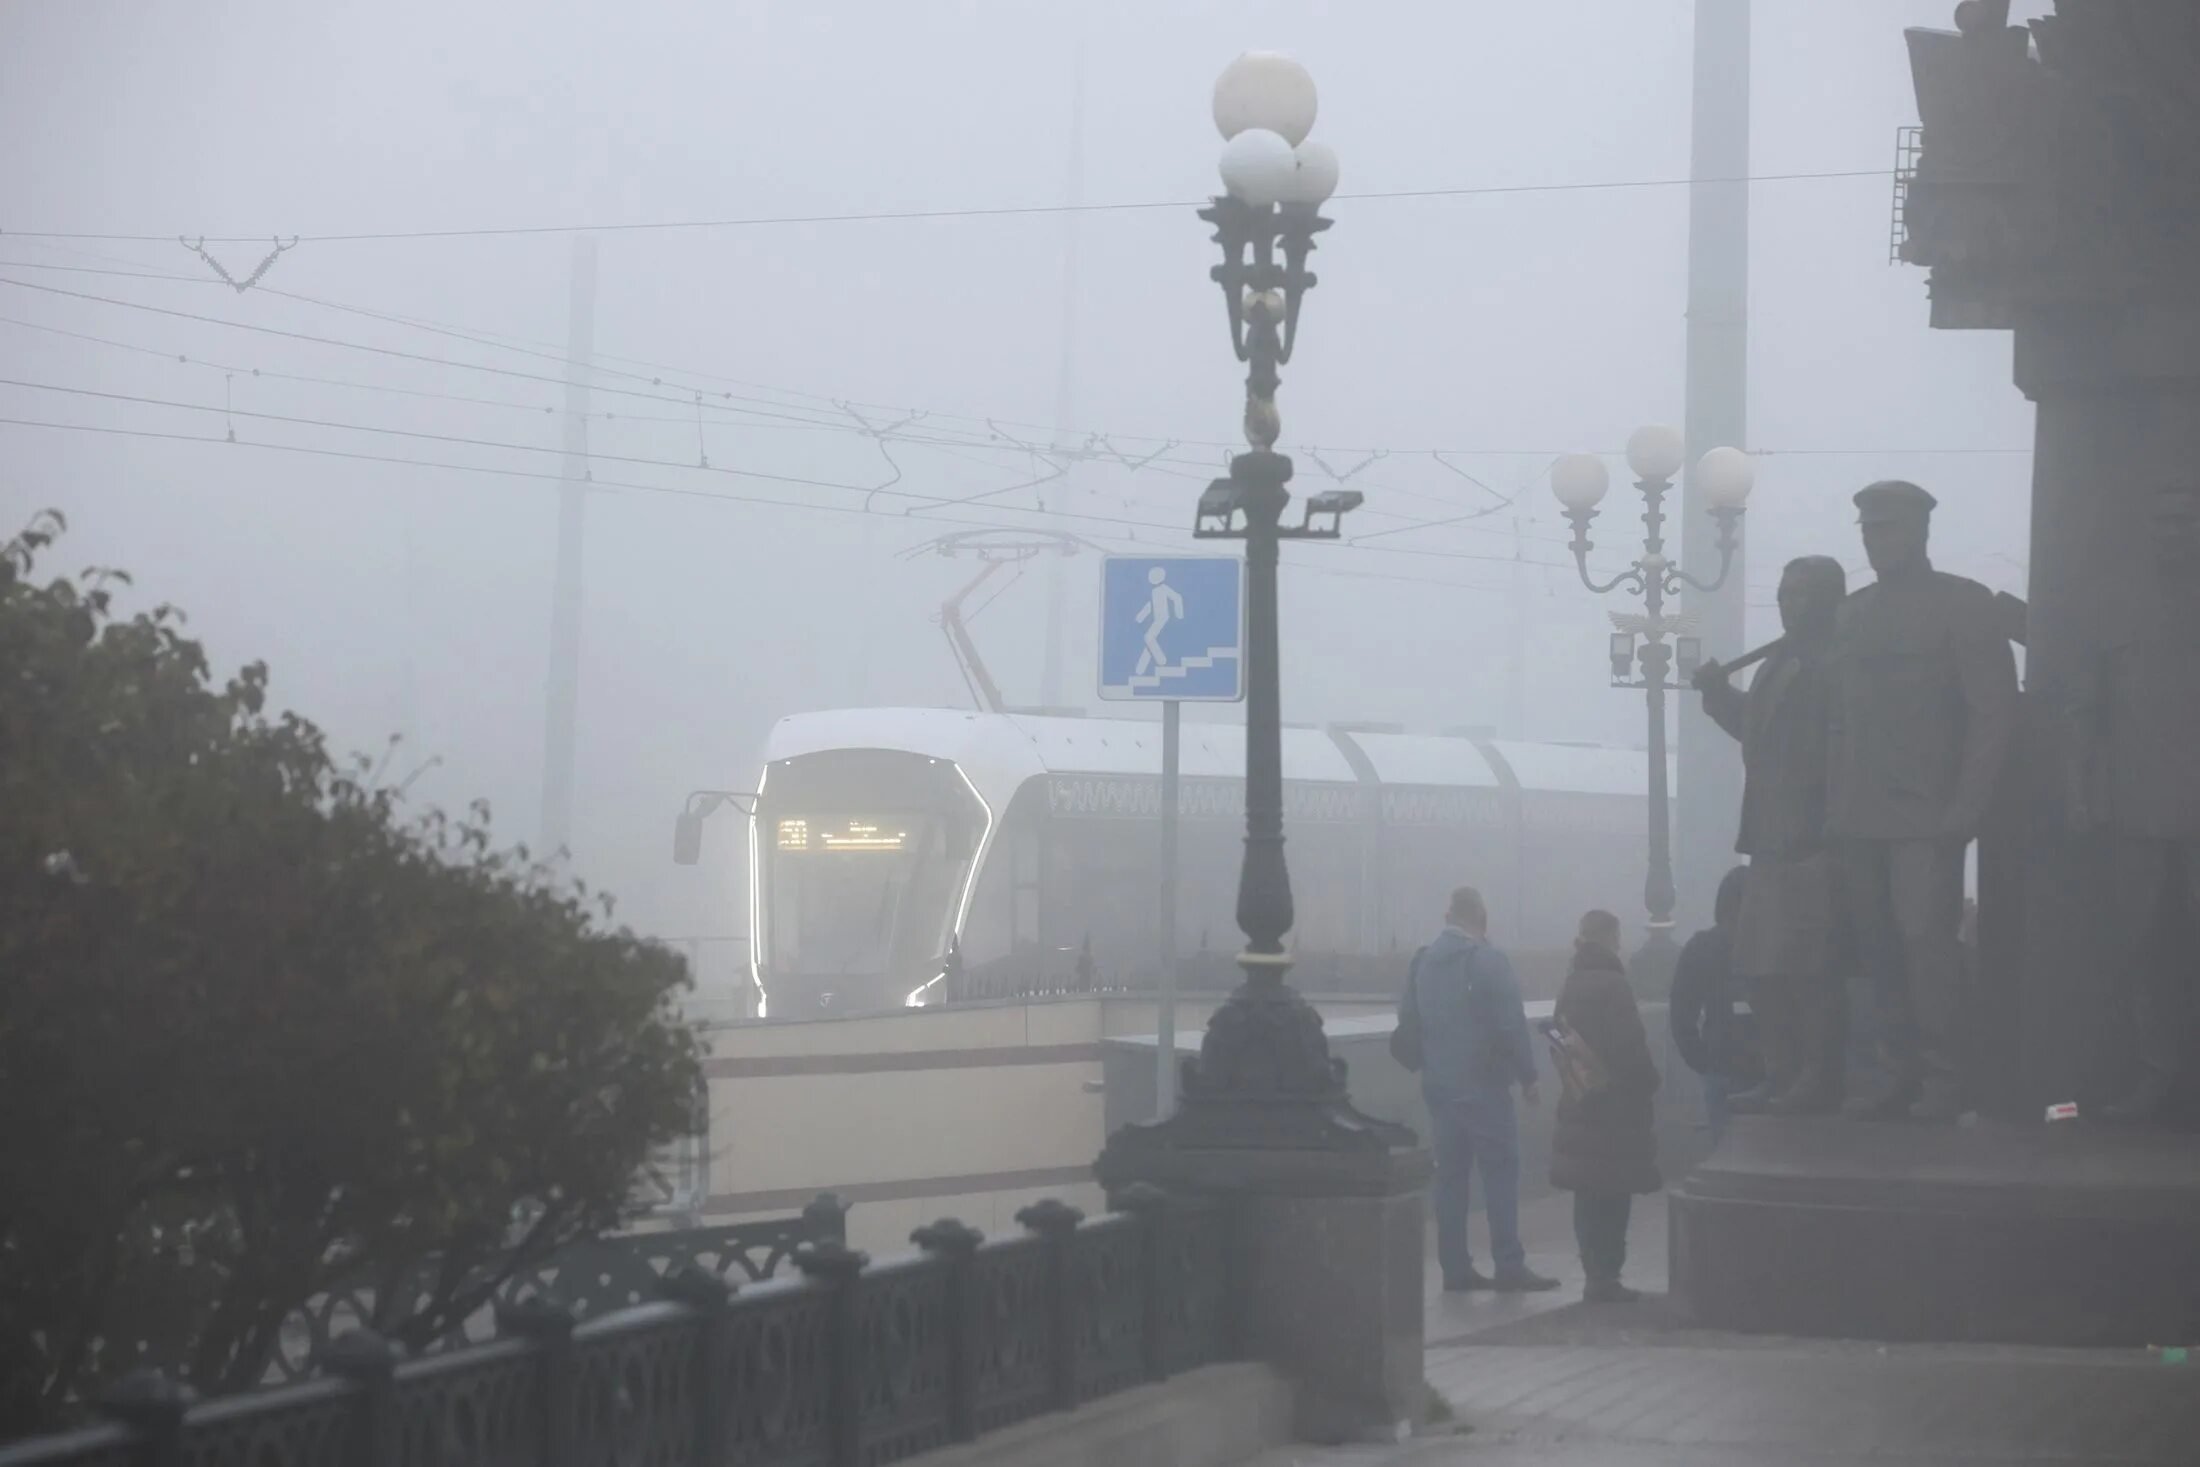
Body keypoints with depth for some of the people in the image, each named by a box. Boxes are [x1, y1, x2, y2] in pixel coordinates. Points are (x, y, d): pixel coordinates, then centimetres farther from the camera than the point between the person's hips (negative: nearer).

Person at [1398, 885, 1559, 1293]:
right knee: (1500, 1172, -4)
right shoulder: (1488, 961, -12)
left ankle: (1455, 1267, 7)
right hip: (1483, 1086, -6)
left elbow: (1407, 1021, 12)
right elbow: (1511, 1025, -15)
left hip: (1439, 1086, 6)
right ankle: (1509, 1267, -8)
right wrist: (1527, 1075, -7)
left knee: (1450, 1174, 8)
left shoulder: (1423, 961, 8)